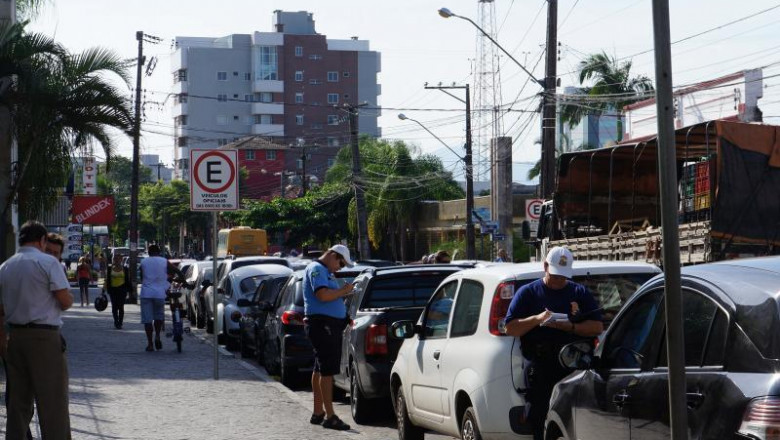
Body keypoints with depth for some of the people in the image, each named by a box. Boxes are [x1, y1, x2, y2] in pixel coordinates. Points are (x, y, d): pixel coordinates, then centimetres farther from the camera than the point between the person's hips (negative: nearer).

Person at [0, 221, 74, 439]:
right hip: (45, 337, -6)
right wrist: (68, 300, 9)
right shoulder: (48, 262, -8)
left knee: (18, 398, 12)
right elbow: (66, 300, -13)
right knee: (52, 399, -4)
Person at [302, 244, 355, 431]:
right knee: (327, 369, -12)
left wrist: (342, 292, 11)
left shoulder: (325, 271, 21)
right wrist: (343, 291, -12)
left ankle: (318, 413, 21)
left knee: (320, 369, 14)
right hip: (322, 323, -11)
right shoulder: (316, 269, -10)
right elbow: (323, 295, -23)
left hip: (331, 324, 11)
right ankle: (329, 416, -13)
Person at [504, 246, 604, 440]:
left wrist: (570, 327, -7)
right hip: (539, 369, -1)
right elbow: (510, 328, 4)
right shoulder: (528, 293, 13)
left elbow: (597, 327, 9)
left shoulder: (580, 293, 17)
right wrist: (537, 319, -12)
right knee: (538, 417, -2)